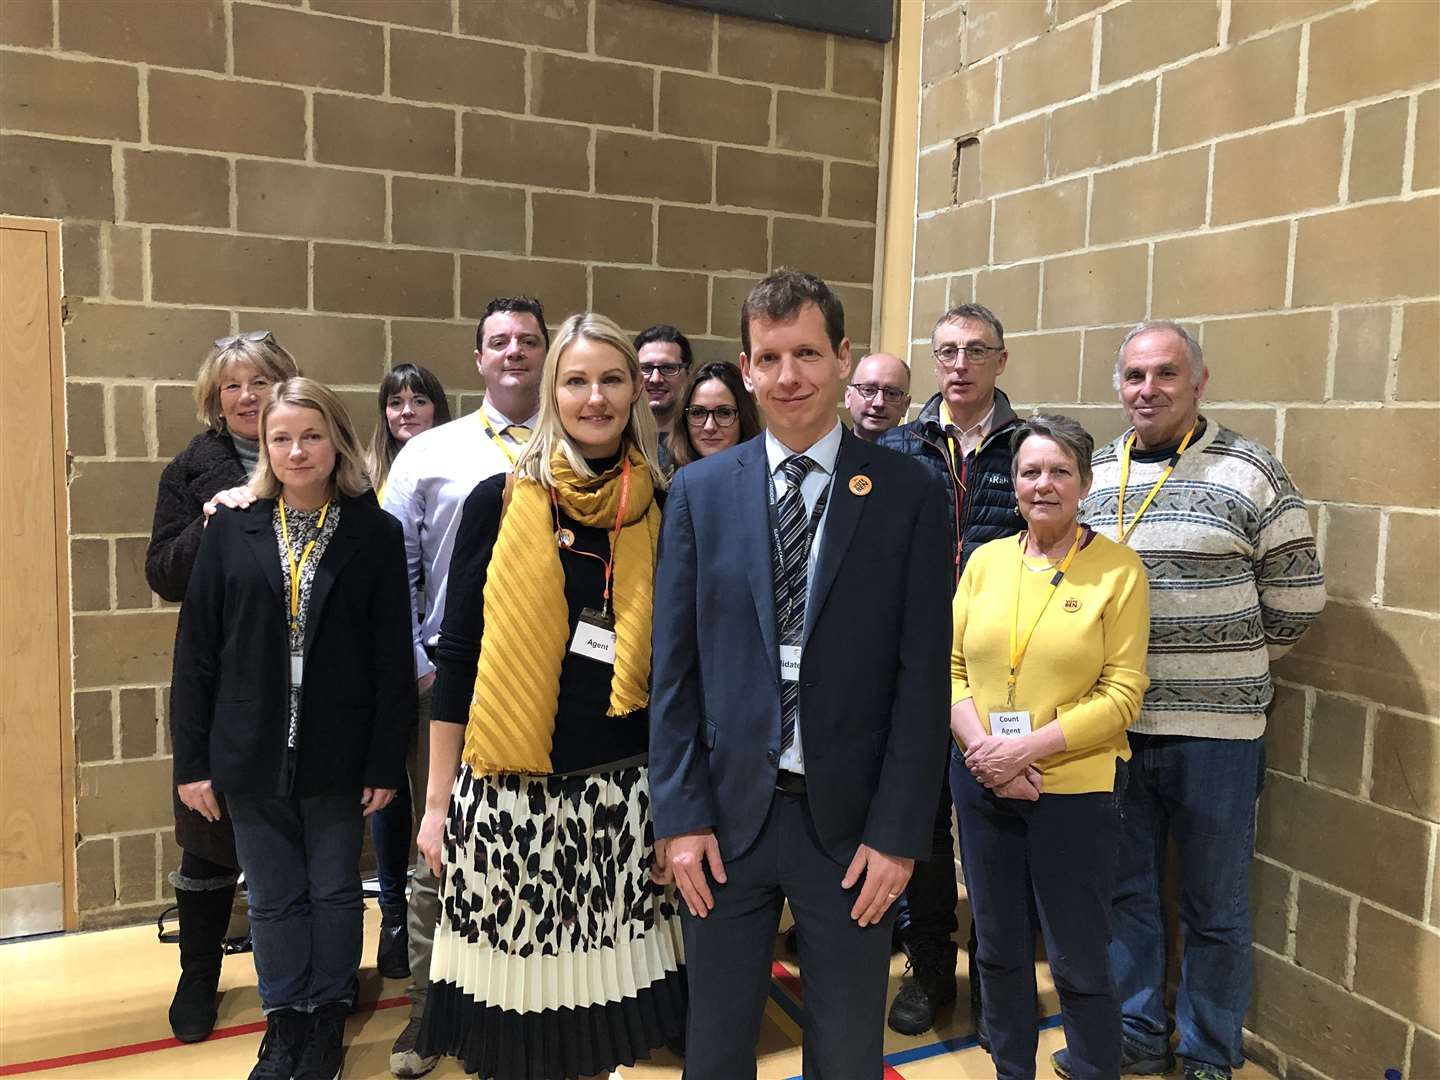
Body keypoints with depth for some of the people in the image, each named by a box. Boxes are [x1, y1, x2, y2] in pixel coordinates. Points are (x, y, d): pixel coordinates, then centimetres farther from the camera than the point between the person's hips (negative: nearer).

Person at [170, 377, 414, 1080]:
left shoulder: (374, 534, -5)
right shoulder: (232, 530, 0)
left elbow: (392, 658, -5)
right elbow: (196, 651, 1)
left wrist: (385, 763, -7)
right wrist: (191, 760, -1)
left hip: (336, 754, -1)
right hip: (251, 754, 2)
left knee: (334, 892, 12)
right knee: (273, 898, 14)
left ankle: (327, 1022, 32)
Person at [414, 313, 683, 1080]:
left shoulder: (663, 513, 1)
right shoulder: (498, 502, -2)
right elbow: (456, 655, 2)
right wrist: (437, 799, 2)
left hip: (621, 795, 1)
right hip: (506, 795, -1)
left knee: (607, 996, 10)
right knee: (511, 998, 8)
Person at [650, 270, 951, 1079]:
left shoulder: (909, 493, -4)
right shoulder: (700, 490, 1)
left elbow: (924, 674, -5)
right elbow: (674, 666, 1)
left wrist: (898, 833, -7)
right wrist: (681, 816, -3)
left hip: (850, 822, -1)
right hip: (726, 814, 2)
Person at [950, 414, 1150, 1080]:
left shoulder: (1118, 570, -8)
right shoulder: (986, 560, 4)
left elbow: (1120, 697, -11)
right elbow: (952, 667, 3)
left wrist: (1026, 748, -18)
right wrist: (984, 750, -11)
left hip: (1074, 788, -4)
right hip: (980, 782, 4)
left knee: (1078, 962, 7)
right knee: (997, 948, 18)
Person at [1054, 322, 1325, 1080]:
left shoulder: (1250, 473, -6)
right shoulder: (1093, 475, 5)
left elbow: (1297, 600, -2)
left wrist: (1225, 667, 5)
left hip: (1214, 731, -3)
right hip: (1112, 725, 4)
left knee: (1215, 907, 11)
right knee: (1125, 891, 16)